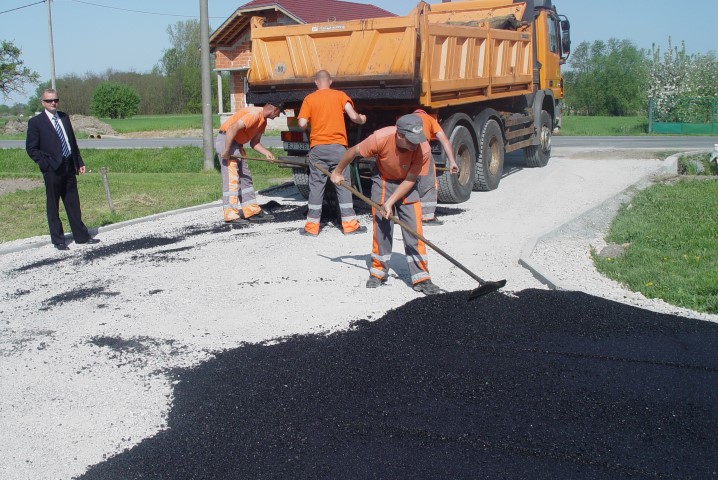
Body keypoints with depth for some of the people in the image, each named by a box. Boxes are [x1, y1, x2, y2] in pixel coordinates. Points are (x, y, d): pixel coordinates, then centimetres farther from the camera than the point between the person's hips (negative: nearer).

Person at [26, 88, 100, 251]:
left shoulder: (64, 117, 10)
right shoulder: (36, 122, -6)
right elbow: (31, 148, -5)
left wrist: (79, 162, 11)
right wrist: (46, 163, -14)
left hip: (69, 166, 5)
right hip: (52, 169, -5)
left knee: (73, 204, 11)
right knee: (53, 206, 4)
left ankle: (81, 236, 18)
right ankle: (57, 240, 12)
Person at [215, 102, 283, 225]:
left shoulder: (263, 121, 11)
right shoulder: (254, 114, -21)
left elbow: (254, 142, 12)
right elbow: (232, 128, -29)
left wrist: (266, 153, -5)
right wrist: (226, 151, -27)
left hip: (237, 143, 11)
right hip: (226, 140, -11)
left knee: (245, 178, 12)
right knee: (232, 179, -11)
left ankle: (252, 211, 19)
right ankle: (230, 215, -8)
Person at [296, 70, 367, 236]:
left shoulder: (309, 99, 3)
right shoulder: (340, 95, 3)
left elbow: (302, 124, -5)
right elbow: (353, 116, -6)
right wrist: (362, 120, 15)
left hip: (317, 147, 0)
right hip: (338, 146, 0)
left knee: (316, 185, 5)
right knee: (343, 184, 5)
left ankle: (312, 226, 6)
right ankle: (349, 224, 5)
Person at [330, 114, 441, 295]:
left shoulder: (424, 149, -32)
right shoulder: (381, 138, -34)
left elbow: (410, 180, -20)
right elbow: (353, 152, -16)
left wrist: (390, 202, -26)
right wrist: (337, 173, -2)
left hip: (406, 183, 0)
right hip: (383, 180, 0)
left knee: (414, 229, -8)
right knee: (381, 227, -1)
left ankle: (421, 278, -4)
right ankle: (378, 272, 16)